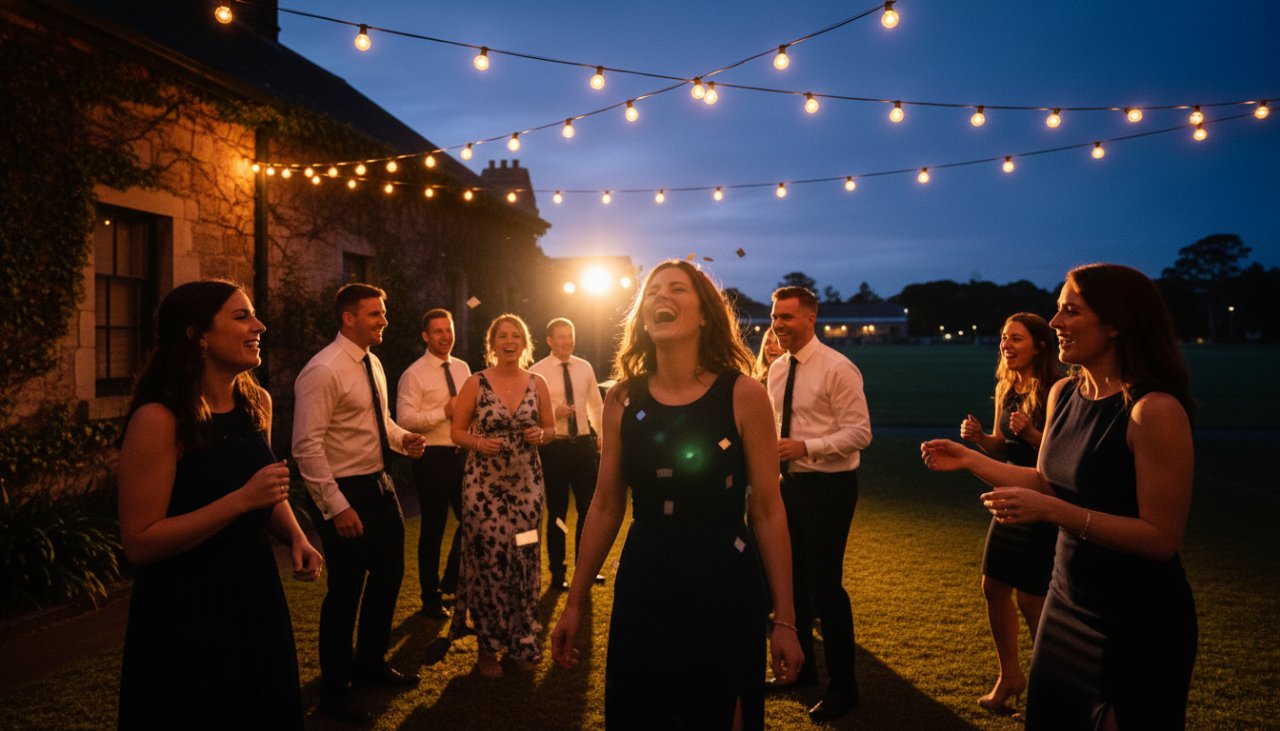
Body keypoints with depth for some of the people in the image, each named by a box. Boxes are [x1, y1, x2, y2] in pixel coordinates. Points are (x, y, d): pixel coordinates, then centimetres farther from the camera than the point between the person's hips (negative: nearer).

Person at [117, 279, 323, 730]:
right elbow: (139, 543, -21)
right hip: (186, 611, -7)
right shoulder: (159, 419, -20)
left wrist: (296, 537, -2)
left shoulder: (257, 402, 1)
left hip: (256, 593, 7)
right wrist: (242, 500, -28)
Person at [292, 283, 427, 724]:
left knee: (388, 576, 19)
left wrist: (404, 439, 0)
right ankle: (334, 691, 25)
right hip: (346, 490, -9)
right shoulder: (323, 371, -18)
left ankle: (370, 665, 41)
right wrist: (336, 506, -25)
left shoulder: (373, 364, 9)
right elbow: (307, 447, -23)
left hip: (380, 485, 9)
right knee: (345, 591, 4)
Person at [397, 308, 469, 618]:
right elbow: (405, 419, -18)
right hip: (433, 456, -6)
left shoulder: (462, 368, 11)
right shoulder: (414, 375, -9)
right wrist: (444, 412, -23)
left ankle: (452, 581, 33)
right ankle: (431, 598, 22)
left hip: (463, 453, 6)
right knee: (433, 529, 5)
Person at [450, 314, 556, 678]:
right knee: (487, 559, -2)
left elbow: (551, 428, 13)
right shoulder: (475, 383, 0)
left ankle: (520, 641, 22)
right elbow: (457, 431, 4)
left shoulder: (537, 383, 5)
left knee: (523, 560, 4)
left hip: (526, 482, 2)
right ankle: (487, 647, 15)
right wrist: (479, 444, -15)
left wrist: (540, 435, -8)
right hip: (484, 483, -2)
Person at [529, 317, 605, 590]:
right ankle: (557, 573, 21)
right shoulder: (537, 372, -7)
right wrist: (553, 414, -23)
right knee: (557, 511, 7)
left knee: (588, 507, 10)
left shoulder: (585, 368, 6)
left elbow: (596, 404, 15)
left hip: (583, 443, 4)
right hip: (554, 446, -4)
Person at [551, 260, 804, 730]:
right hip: (641, 588, 3)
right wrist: (575, 602, 8)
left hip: (724, 589, -2)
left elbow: (768, 512, -7)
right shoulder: (622, 399, -1)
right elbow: (605, 507, 5)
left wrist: (784, 620, -6)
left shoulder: (743, 395, -9)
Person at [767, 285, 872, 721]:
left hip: (828, 487, -8)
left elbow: (860, 433, -18)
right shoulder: (777, 369, 7)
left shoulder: (837, 369, -16)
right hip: (791, 483, 8)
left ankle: (843, 686, 16)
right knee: (792, 579, 18)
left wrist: (805, 447, -26)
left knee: (825, 586, -3)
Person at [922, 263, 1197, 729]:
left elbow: (1162, 538, -23)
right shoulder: (1064, 394, -1)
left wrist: (1052, 511, -29)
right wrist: (969, 459, 3)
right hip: (1067, 599, 7)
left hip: (1139, 625, -7)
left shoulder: (1155, 410, -23)